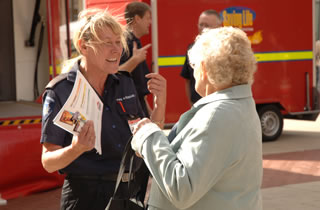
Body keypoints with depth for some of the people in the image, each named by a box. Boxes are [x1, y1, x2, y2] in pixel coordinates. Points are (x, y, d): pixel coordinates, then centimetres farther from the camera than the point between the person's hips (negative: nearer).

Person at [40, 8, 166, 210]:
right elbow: (48, 162, -13)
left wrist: (160, 103, -6)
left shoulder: (125, 83, 2)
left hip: (134, 190, 5)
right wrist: (76, 149, -32)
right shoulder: (60, 91, -13)